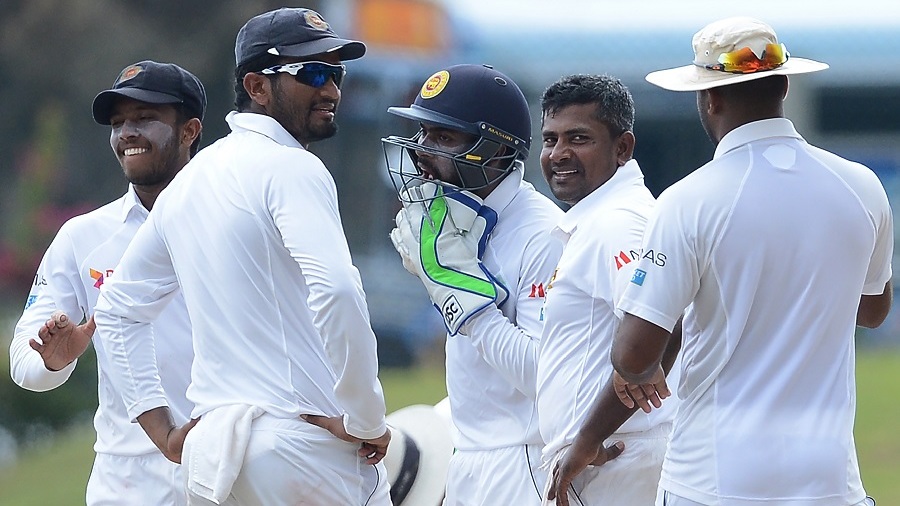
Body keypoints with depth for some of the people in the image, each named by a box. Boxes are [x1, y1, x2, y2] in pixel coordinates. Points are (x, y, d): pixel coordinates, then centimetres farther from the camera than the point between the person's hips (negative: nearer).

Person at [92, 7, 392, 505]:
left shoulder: (189, 179, 17)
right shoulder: (290, 167, -9)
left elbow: (118, 309, 25)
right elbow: (336, 292, -25)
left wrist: (164, 434, 19)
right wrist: (365, 421, -15)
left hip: (210, 452, 8)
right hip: (307, 444, -8)